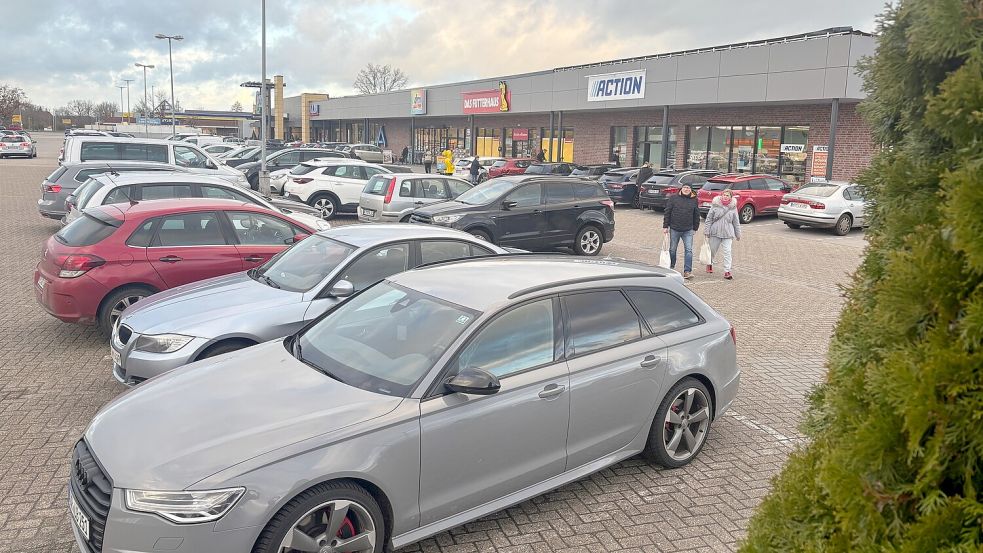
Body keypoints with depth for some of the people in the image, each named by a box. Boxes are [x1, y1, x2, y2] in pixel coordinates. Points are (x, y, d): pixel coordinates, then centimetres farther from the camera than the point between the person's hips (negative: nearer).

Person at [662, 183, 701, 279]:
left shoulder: (694, 200, 5)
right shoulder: (673, 198, -1)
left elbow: (696, 215, 12)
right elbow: (667, 213, 0)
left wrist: (695, 228, 12)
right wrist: (665, 226, -3)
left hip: (688, 231, 1)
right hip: (674, 229, -1)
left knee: (689, 250, -8)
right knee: (672, 249, 11)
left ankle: (687, 271, -7)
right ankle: (671, 267, 31)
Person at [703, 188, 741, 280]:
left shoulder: (733, 207, 1)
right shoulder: (715, 205, -3)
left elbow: (736, 222, 9)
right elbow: (709, 218, 0)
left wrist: (738, 234, 12)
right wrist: (707, 231, -3)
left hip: (728, 234, 0)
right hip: (715, 232, 0)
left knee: (727, 252, -7)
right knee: (712, 250, 14)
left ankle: (727, 271, -3)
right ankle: (710, 264, 41)